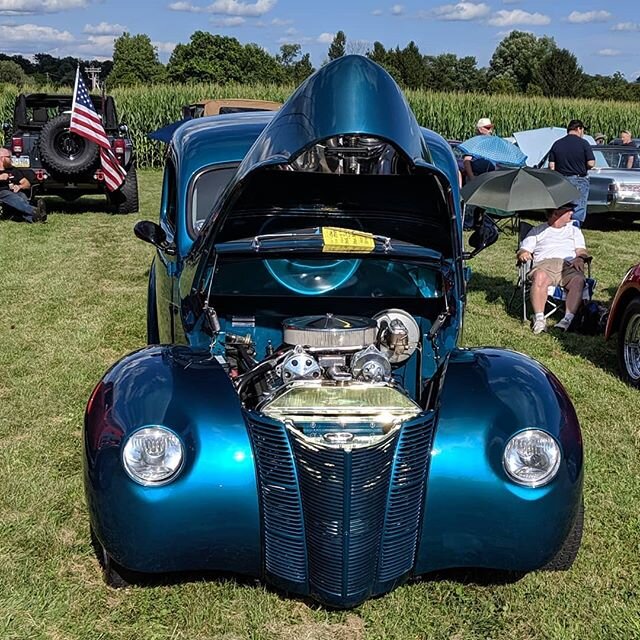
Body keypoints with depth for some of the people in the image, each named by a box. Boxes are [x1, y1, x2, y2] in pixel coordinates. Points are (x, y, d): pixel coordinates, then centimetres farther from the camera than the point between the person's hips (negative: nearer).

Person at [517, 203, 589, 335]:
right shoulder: (537, 230, 26)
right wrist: (523, 255, -9)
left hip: (568, 265, 2)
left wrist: (579, 258, -6)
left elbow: (582, 252, 19)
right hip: (545, 263, -2)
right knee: (540, 277, -39)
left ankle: (568, 319, -44)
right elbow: (523, 251, 16)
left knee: (578, 280, -34)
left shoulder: (574, 230, 32)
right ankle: (539, 318, -40)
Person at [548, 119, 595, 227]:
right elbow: (591, 164, -10)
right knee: (578, 212, 2)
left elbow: (551, 166, 3)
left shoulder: (557, 144, 5)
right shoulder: (583, 143, -7)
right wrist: (582, 166, 10)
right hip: (579, 180, -4)